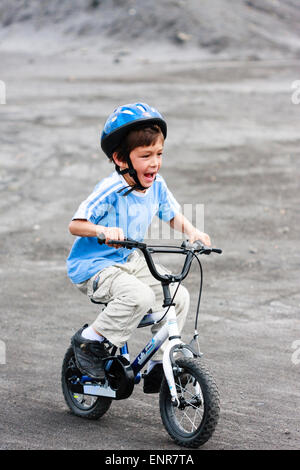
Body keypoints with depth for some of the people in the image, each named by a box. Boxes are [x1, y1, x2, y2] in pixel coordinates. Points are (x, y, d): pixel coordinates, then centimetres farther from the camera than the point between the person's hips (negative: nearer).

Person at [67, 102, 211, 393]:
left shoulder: (156, 186, -3)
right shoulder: (110, 191, -24)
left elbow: (173, 215, 14)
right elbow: (75, 225, -25)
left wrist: (192, 232, -6)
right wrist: (103, 230, -44)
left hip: (129, 260, 8)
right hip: (93, 267, -8)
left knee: (179, 296, -4)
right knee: (139, 296, -32)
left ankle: (158, 366, 9)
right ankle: (90, 340, -11)